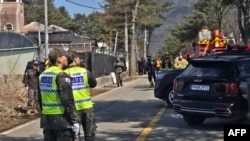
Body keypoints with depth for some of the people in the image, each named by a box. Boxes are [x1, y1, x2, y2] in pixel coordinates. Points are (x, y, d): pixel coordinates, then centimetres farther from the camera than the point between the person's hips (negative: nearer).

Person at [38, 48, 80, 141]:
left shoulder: (42, 75, 11)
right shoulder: (61, 76, -14)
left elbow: (40, 98, 16)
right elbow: (67, 100, -19)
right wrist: (75, 121, -16)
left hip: (46, 118, 8)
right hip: (61, 118, -8)